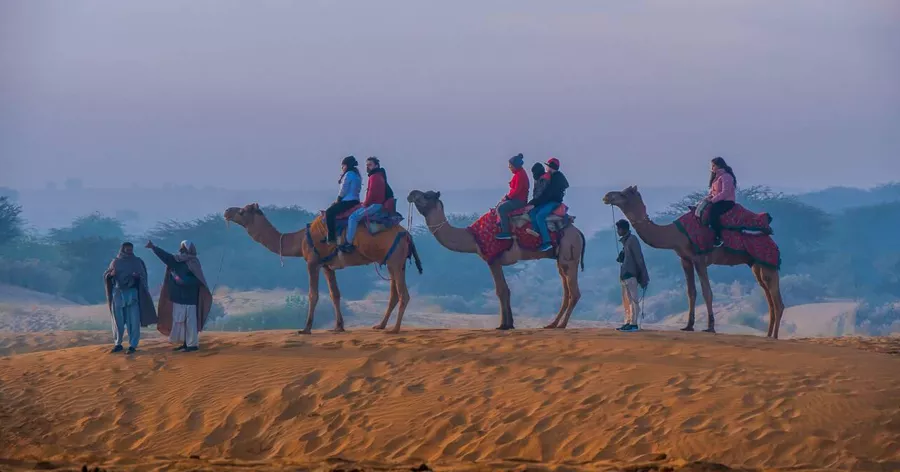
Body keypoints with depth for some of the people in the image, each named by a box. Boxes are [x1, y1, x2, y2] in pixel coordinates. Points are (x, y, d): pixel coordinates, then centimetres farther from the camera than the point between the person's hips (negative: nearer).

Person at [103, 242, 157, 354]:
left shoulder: (137, 262, 5)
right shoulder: (116, 262, 7)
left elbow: (143, 277, 2)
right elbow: (106, 275, 8)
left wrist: (138, 276, -20)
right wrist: (111, 274, -15)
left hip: (132, 293, -1)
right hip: (118, 293, 1)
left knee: (133, 320, -8)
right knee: (118, 320, 3)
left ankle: (133, 345, -5)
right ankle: (118, 344, 13)